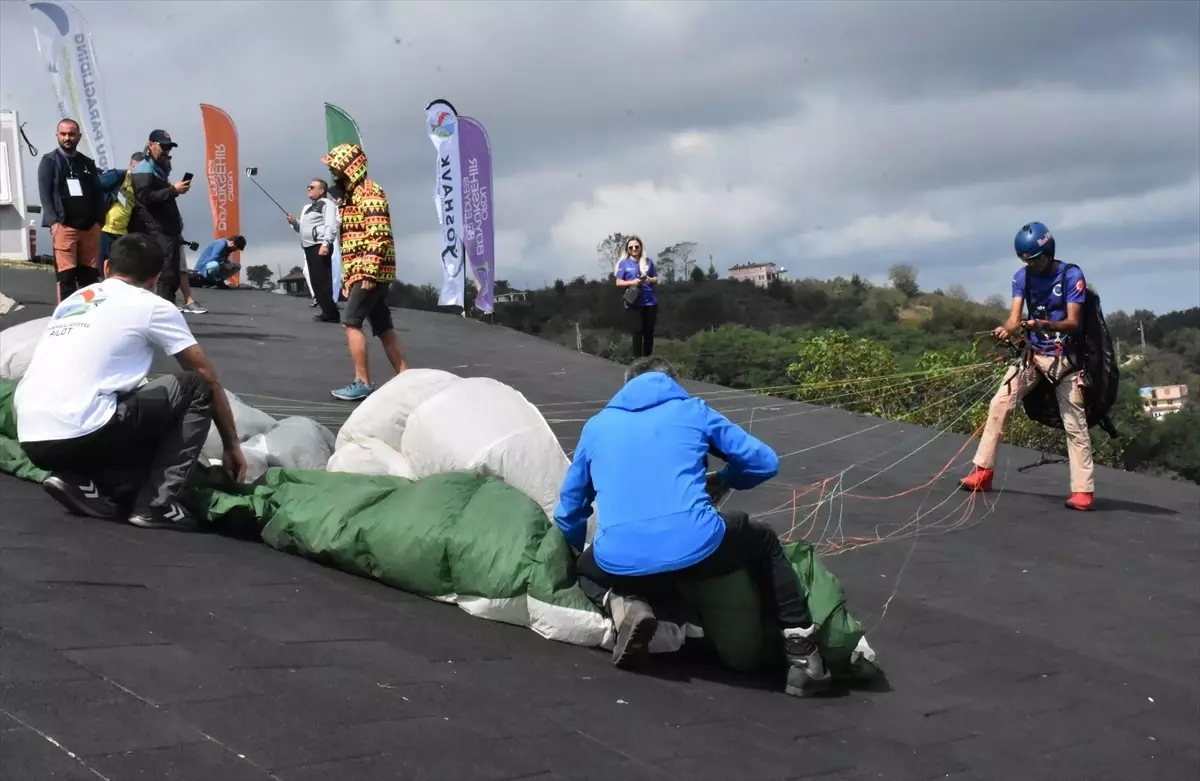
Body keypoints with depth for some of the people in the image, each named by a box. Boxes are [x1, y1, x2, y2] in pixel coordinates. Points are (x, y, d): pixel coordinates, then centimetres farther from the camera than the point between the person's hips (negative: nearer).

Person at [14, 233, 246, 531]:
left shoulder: (72, 301, 26)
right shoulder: (152, 306, 8)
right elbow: (209, 380, 14)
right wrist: (232, 445, 27)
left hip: (31, 441, 7)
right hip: (80, 433, -7)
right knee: (196, 387, 10)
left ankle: (84, 482, 5)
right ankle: (156, 504, 1)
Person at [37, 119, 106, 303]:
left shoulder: (88, 163, 17)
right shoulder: (49, 161, 4)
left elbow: (98, 193, 15)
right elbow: (45, 193, -3)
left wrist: (99, 221, 3)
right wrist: (54, 221, -14)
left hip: (90, 226, 4)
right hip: (64, 226, -4)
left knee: (90, 275, 5)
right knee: (66, 275, -6)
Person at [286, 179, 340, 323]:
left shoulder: (327, 204, -3)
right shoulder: (307, 207, 25)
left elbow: (331, 226, -15)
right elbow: (302, 228, 29)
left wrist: (326, 244, -26)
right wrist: (294, 223, 9)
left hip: (320, 247, -10)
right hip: (309, 247, 10)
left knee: (322, 280, -14)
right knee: (315, 281, 8)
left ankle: (331, 313, -13)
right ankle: (327, 311, 12)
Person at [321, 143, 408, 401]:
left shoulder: (368, 192, -11)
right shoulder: (351, 195, 20)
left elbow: (378, 235, -20)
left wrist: (368, 273, -24)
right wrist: (347, 277, 21)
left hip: (370, 271, -10)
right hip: (359, 272, 10)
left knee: (351, 321, -12)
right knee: (383, 327, 8)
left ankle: (363, 383, -11)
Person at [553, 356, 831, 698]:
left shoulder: (596, 426, 24)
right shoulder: (693, 411, 18)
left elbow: (569, 511, 31)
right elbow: (765, 462, 19)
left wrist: (579, 554, 51)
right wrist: (722, 481, 40)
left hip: (619, 560, 1)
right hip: (696, 547, -1)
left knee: (585, 567, 37)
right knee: (765, 541, 30)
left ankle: (623, 604, 2)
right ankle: (803, 658, 19)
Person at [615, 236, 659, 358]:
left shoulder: (648, 261, 8)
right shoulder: (624, 263, 2)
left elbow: (656, 279, 14)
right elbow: (618, 282, 0)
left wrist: (650, 280, -9)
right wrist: (632, 282, -16)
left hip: (650, 302, 3)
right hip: (634, 303, -3)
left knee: (649, 331, 6)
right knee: (637, 331, -7)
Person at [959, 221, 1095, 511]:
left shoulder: (1071, 276, -12)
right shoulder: (1022, 277, 1)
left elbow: (1073, 322, -17)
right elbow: (1015, 317, -7)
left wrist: (1044, 325, -36)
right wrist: (1005, 329, -31)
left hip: (1064, 357, -5)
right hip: (1033, 354, 5)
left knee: (1074, 423, -7)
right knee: (998, 404, -3)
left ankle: (1082, 491, -4)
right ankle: (983, 472, 4)